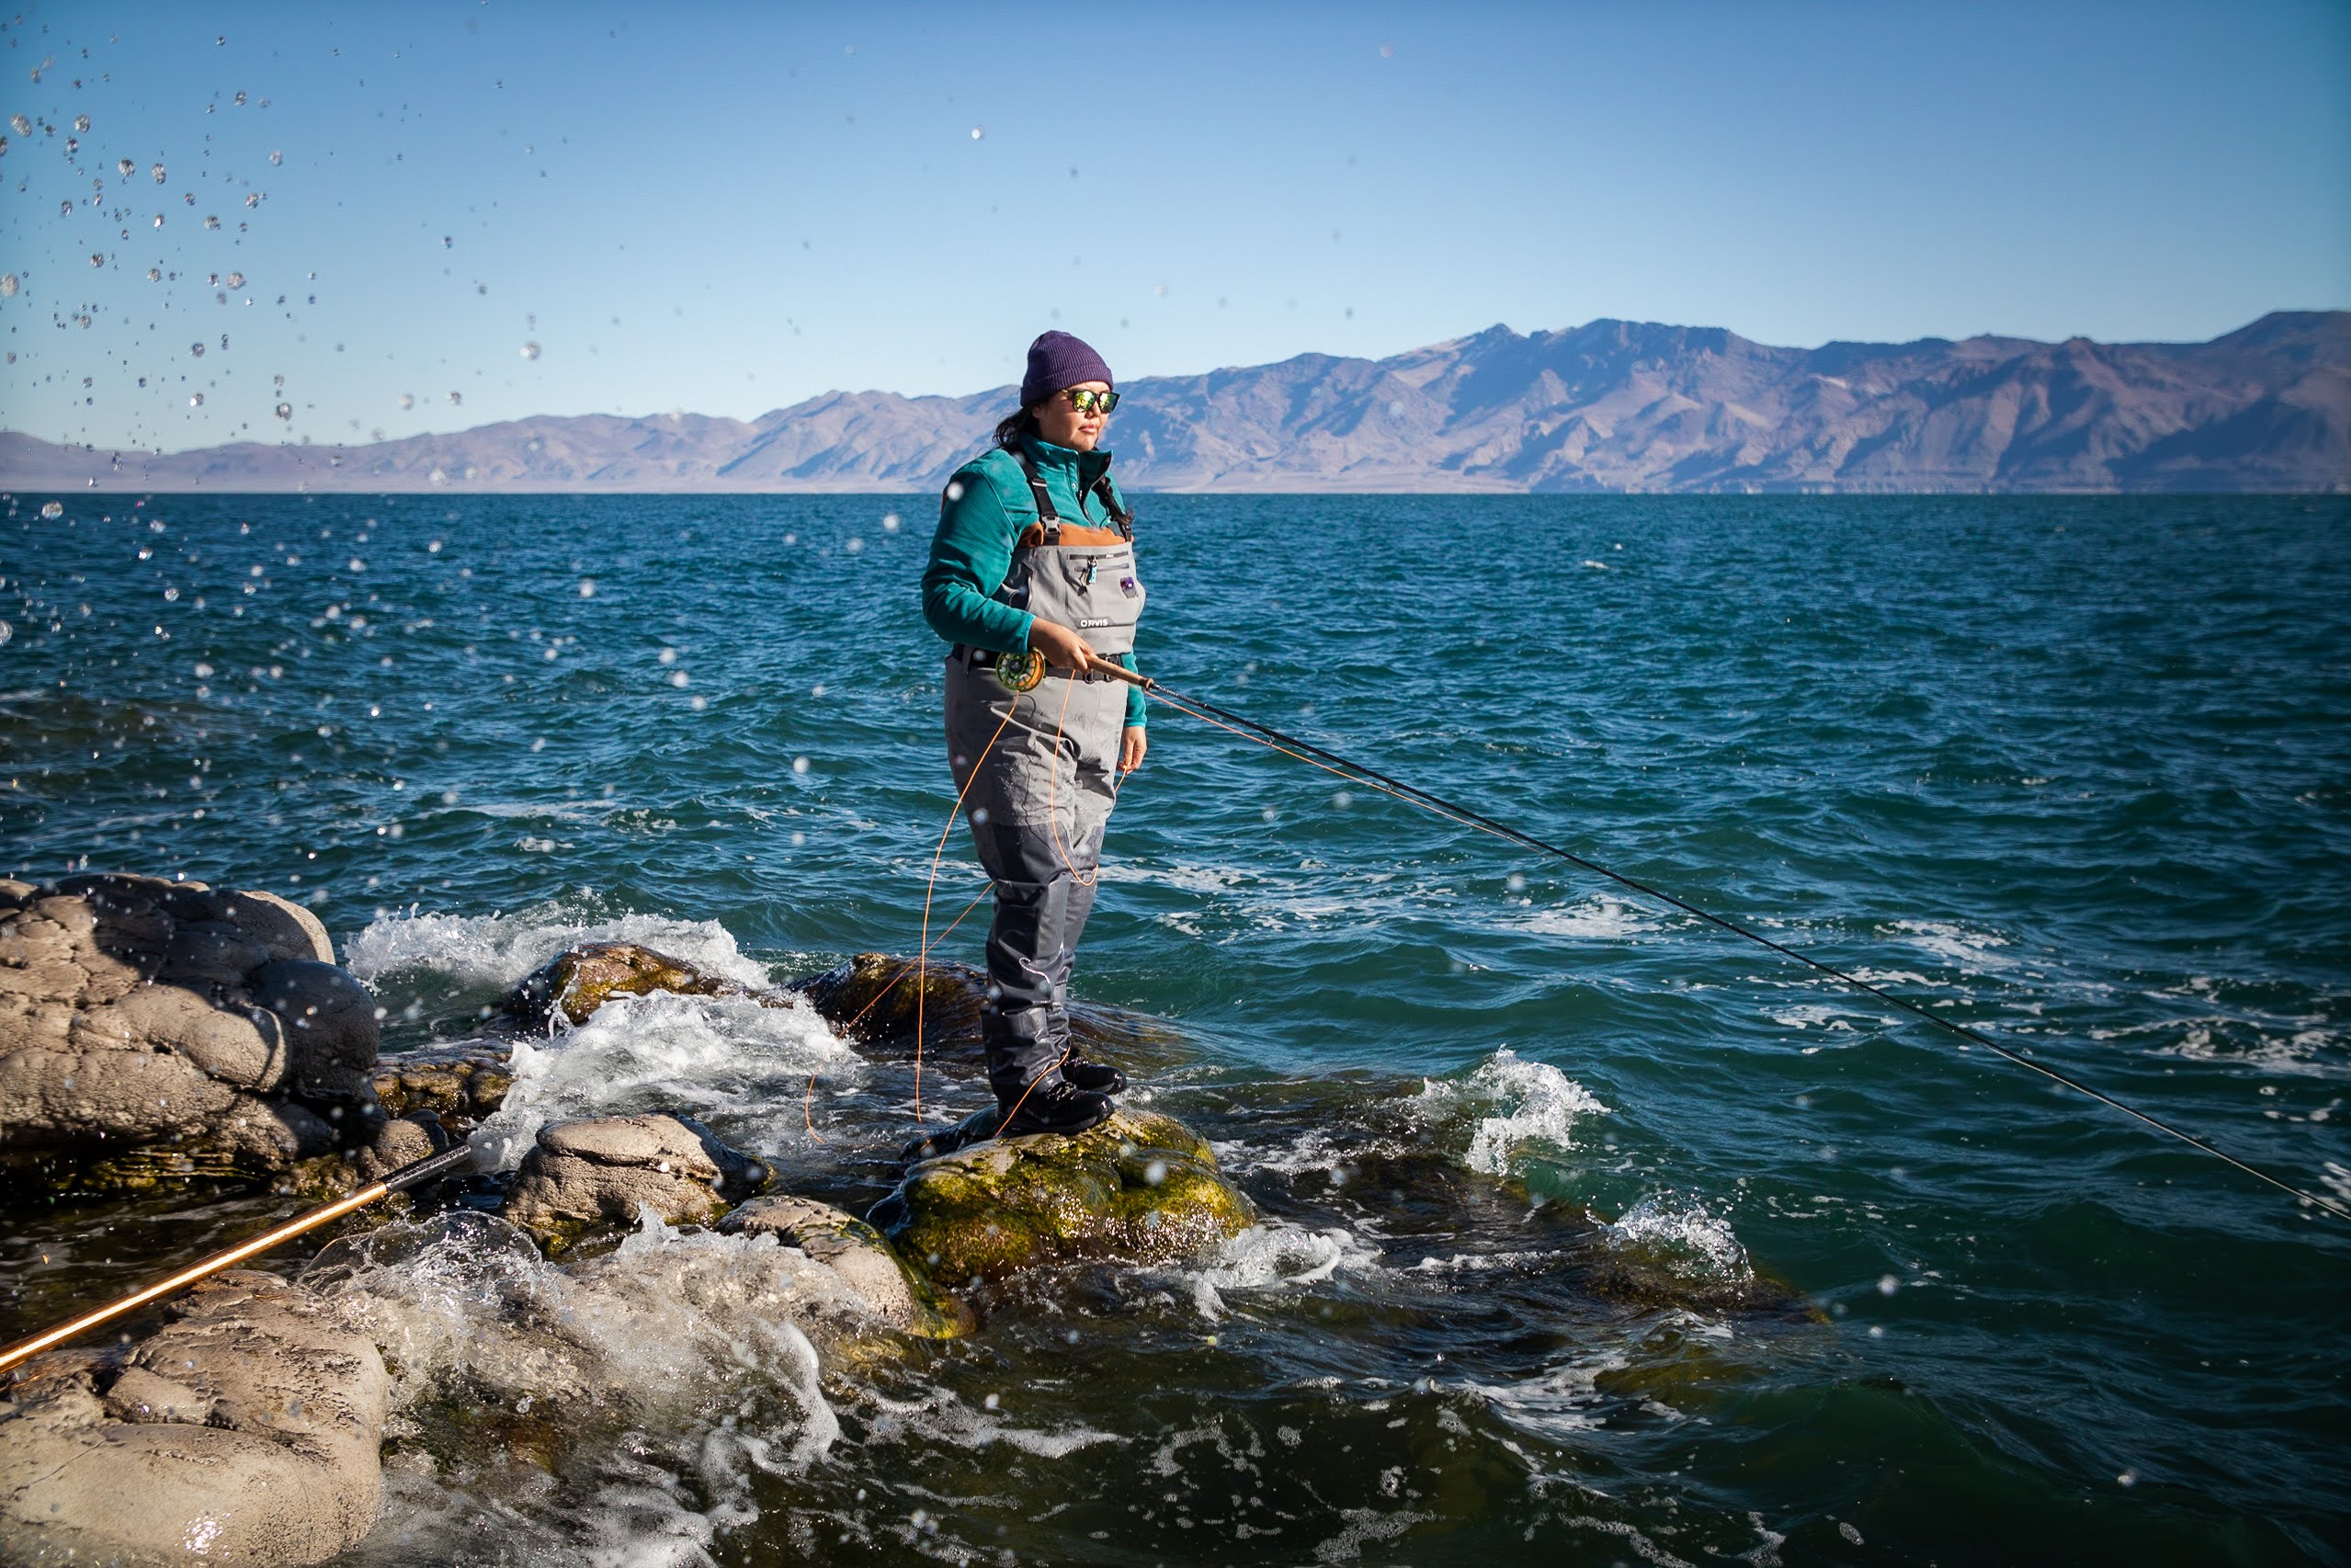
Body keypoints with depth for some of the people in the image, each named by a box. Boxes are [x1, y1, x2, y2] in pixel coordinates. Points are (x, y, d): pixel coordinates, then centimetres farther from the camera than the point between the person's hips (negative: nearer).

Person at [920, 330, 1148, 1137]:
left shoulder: (1096, 487, 17)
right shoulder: (996, 482, -9)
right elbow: (944, 596, -15)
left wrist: (1132, 710, 19)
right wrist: (1036, 633, -27)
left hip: (1088, 719, 9)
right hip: (1014, 715, -8)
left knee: (1074, 886, 13)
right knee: (1040, 888, -12)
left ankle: (1049, 1046, 26)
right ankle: (1024, 1084, -7)